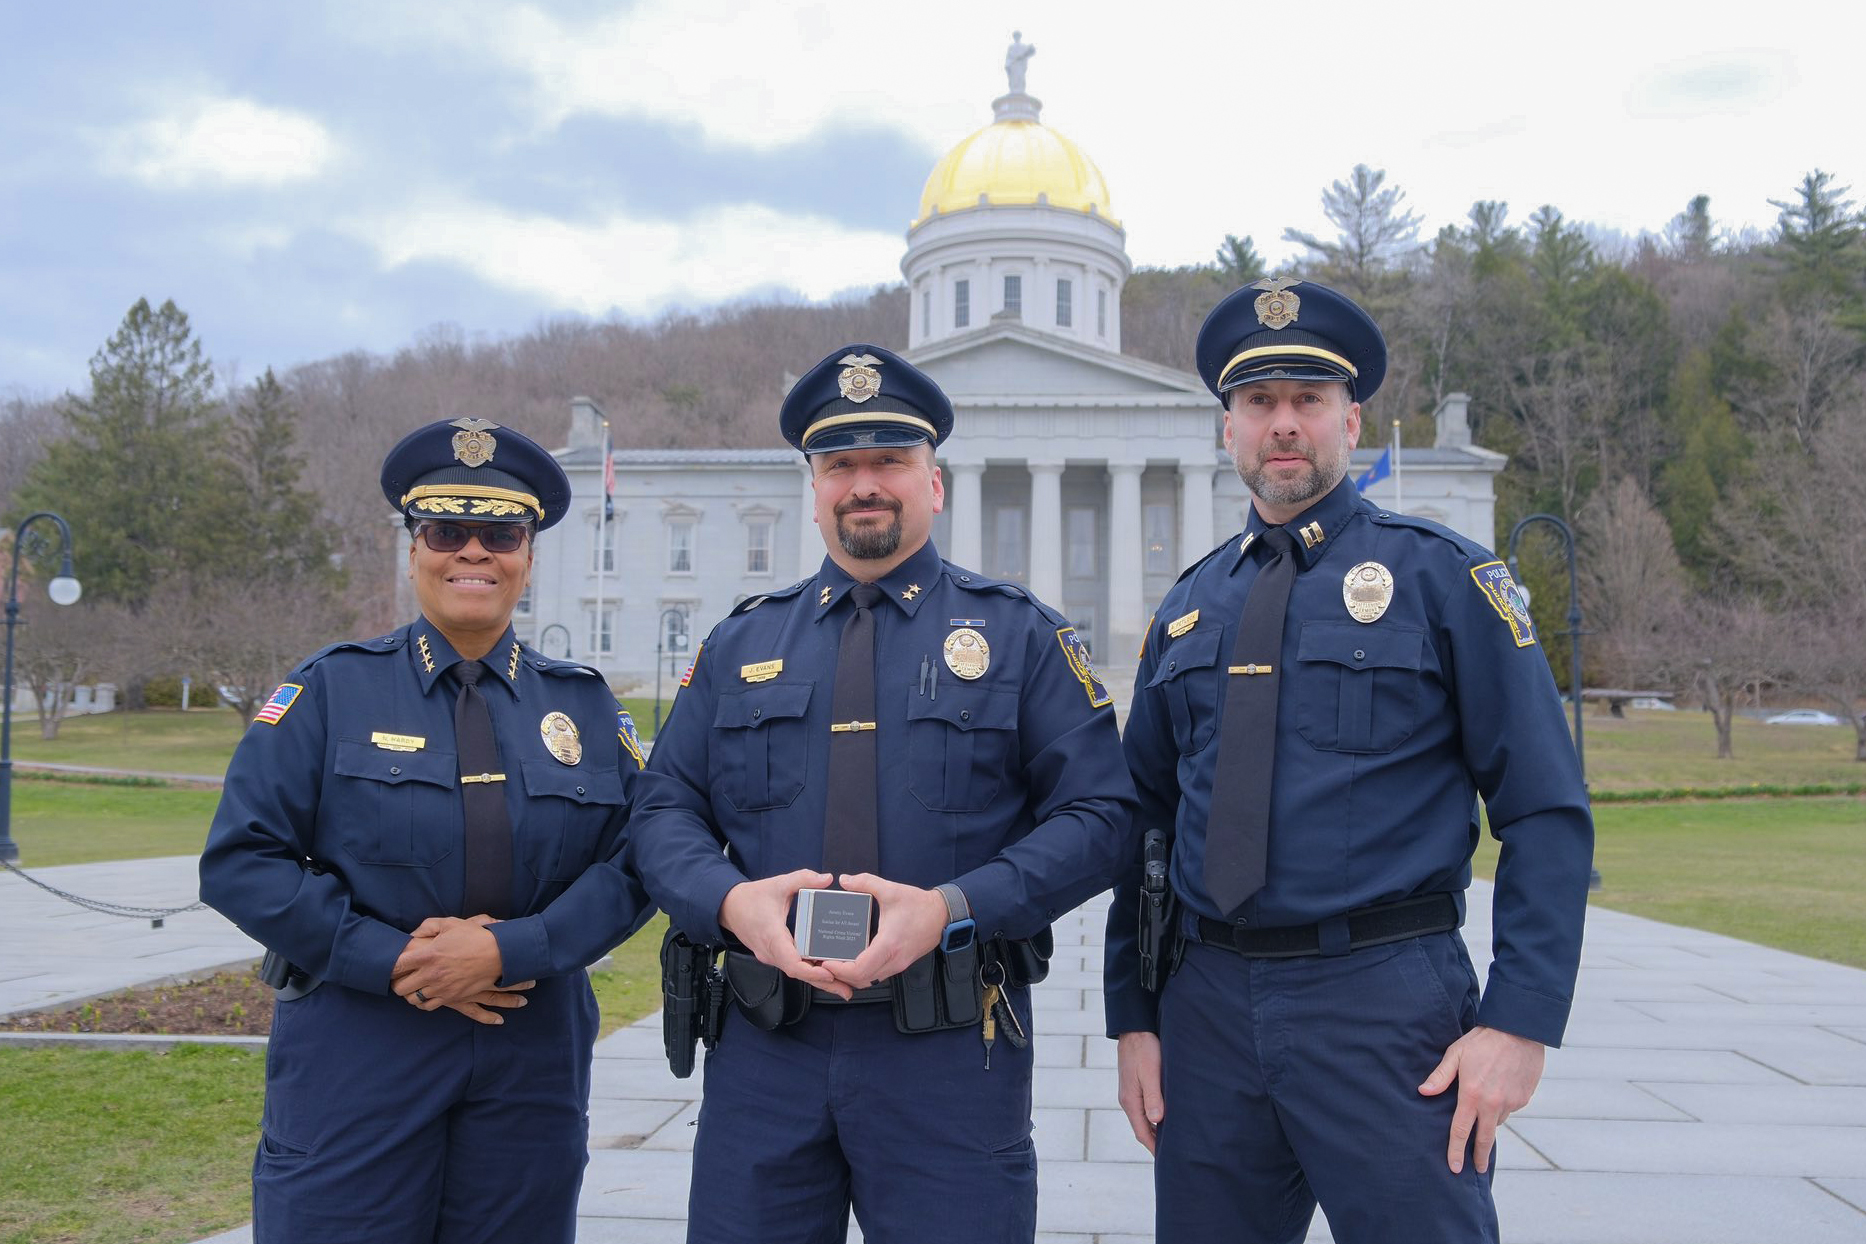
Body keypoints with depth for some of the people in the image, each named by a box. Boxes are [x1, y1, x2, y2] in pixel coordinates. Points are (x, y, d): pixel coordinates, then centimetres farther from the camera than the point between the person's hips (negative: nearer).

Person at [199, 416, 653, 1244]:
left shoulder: (585, 706, 7)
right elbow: (239, 860, -4)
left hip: (532, 1064, 2)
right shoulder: (331, 690, 1)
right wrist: (390, 960, -13)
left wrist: (509, 949, -15)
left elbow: (634, 864, 0)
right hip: (353, 1062, -2)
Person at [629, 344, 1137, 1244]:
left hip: (952, 1055, -2)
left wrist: (950, 908, -17)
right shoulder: (738, 645, 13)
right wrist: (733, 900, -13)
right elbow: (662, 813, 8)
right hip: (764, 1045, 3)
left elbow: (1099, 816, -3)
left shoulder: (1022, 636, 4)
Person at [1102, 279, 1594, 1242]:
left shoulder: (1442, 575, -2)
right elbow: (1143, 824, 13)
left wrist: (1520, 1023, -13)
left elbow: (1547, 814, -6)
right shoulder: (1188, 610, 10)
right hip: (1208, 1008, 4)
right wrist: (1132, 1018, 9)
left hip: (1387, 1008, -4)